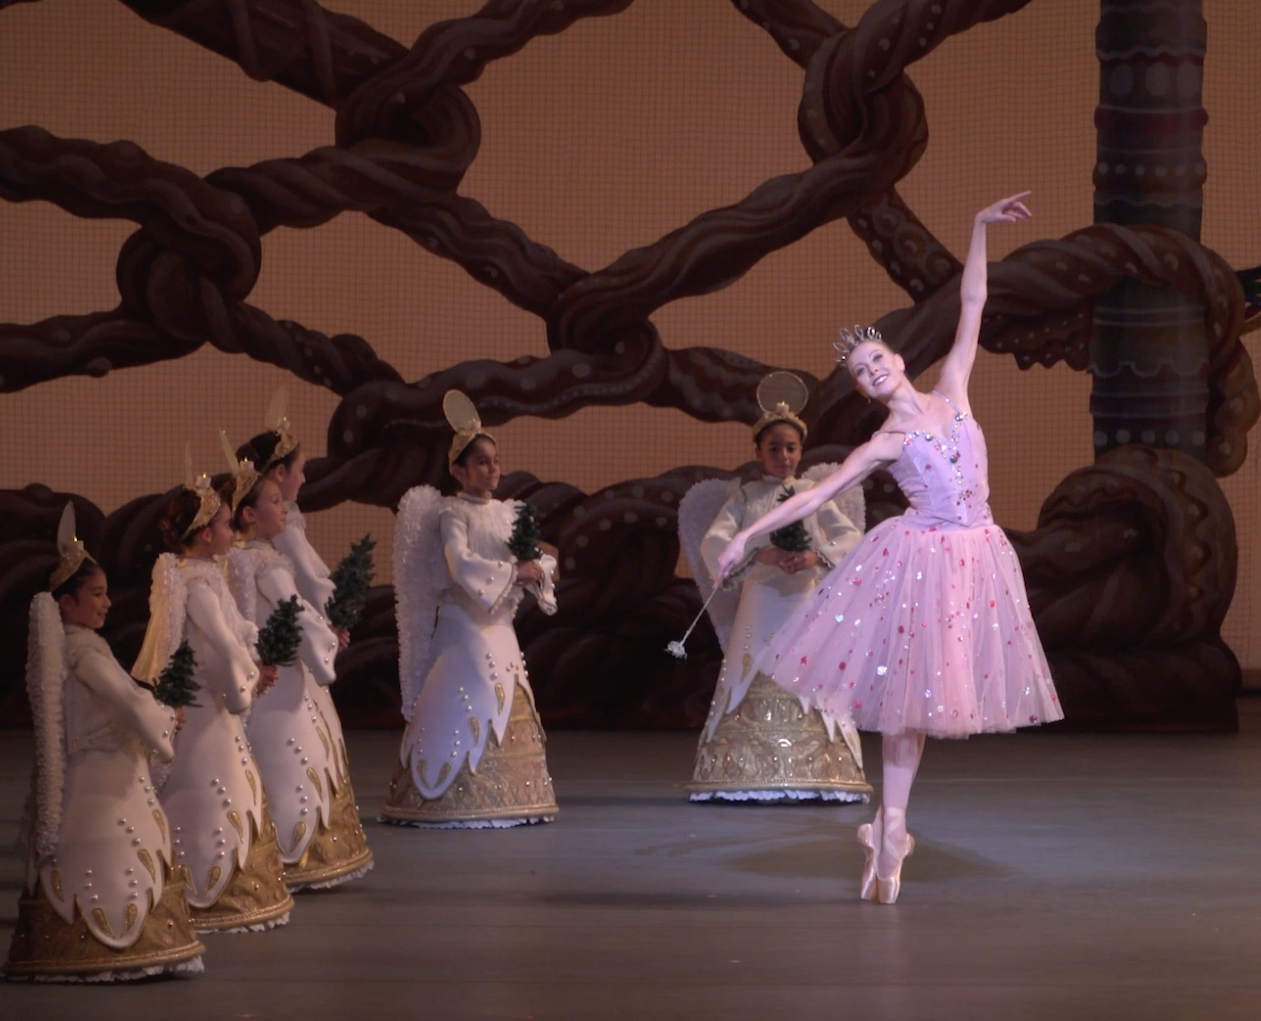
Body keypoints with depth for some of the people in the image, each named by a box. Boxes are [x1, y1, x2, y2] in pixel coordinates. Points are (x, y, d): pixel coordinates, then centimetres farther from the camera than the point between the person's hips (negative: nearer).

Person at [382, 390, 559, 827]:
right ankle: (454, 796, -9)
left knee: (508, 712, 6)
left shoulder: (508, 513, 14)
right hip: (464, 623, -7)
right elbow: (461, 565, -20)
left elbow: (544, 561, 12)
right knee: (465, 708, -11)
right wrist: (512, 572, -17)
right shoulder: (451, 513, -6)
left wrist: (536, 569, -10)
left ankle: (505, 798, 10)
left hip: (500, 626, 7)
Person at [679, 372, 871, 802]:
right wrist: (759, 555, -22)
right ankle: (746, 778, -3)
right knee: (752, 686, -4)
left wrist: (818, 557, -20)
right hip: (759, 602, 0)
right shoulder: (744, 496, 9)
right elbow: (712, 543, -6)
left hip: (809, 602, 1)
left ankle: (814, 773, -1)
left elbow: (852, 538, 0)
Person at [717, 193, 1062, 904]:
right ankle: (891, 829, 6)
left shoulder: (951, 393, 7)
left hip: (975, 556, 3)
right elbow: (816, 495, -2)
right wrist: (749, 534, -9)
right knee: (908, 688, -2)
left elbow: (972, 304, 8)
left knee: (919, 692, 5)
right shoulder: (886, 443, 0)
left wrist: (980, 230, 3)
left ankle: (891, 826, 9)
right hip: (920, 558, -3)